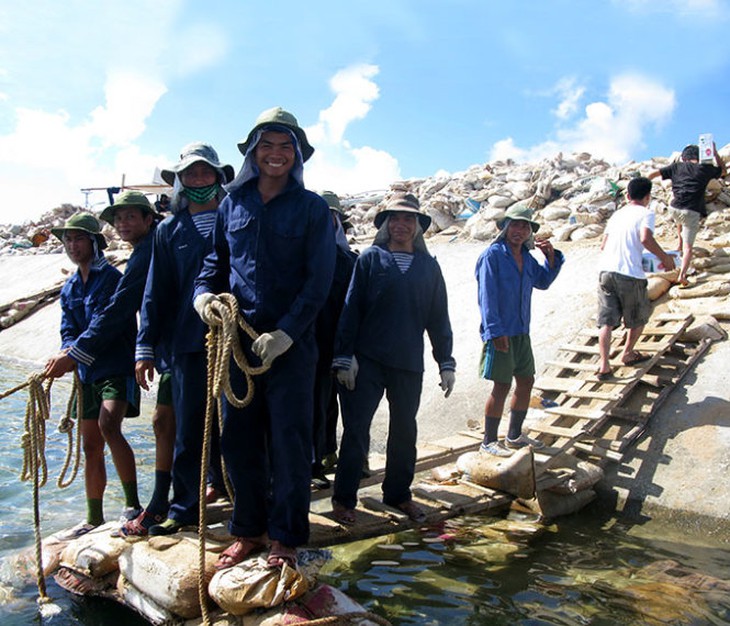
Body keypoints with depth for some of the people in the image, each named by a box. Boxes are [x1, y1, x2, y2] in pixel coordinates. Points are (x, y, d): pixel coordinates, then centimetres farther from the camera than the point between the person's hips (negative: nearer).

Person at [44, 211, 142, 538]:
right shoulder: (69, 288, 14)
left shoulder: (113, 277, -8)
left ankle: (132, 503, -16)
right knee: (91, 447, 11)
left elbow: (107, 323, -18)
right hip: (88, 373, 7)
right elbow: (69, 330, 9)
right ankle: (94, 519, 22)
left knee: (108, 425, -28)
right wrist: (67, 354, -13)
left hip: (117, 367, -7)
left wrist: (72, 355, -23)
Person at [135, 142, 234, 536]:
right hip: (187, 342, 2)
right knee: (189, 428, 7)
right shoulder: (169, 230, 12)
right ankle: (185, 506, 19)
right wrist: (146, 346, 5)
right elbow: (156, 292, 10)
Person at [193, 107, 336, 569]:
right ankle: (249, 530, 27)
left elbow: (319, 280, -6)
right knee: (239, 441, 10)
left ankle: (286, 539, 19)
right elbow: (216, 262, 17)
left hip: (291, 345, -3)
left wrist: (285, 333, -15)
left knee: (289, 444, 3)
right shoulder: (234, 203, 11)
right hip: (237, 340, 4)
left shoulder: (311, 207, 0)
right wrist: (204, 294, -5)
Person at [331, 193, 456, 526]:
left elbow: (438, 317, 12)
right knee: (356, 429, 0)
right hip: (367, 361, -3)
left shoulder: (429, 266, 10)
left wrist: (446, 362, 9)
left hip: (410, 364, 4)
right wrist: (344, 356, -9)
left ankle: (398, 494, 29)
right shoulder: (370, 259, 0)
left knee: (404, 431, 13)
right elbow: (351, 309, -4)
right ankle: (343, 498, 13)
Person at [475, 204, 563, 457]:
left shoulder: (527, 258, 12)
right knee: (501, 386, -5)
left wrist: (551, 257, 7)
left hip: (522, 332, 8)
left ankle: (514, 436, 30)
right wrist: (495, 331, -21)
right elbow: (487, 295, -16)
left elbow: (543, 282, 25)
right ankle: (489, 441, 10)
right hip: (500, 334, -8)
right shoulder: (492, 255, -12)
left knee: (526, 381, 14)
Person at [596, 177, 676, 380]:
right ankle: (628, 354, 32)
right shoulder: (646, 213, 0)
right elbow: (646, 238, -18)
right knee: (640, 316, 20)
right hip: (630, 275, -5)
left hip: (606, 272, 5)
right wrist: (665, 257, -6)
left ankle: (604, 366, -5)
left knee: (606, 321, 4)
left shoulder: (617, 214, 19)